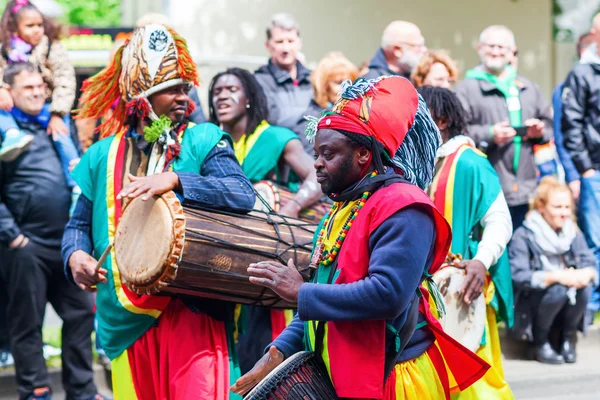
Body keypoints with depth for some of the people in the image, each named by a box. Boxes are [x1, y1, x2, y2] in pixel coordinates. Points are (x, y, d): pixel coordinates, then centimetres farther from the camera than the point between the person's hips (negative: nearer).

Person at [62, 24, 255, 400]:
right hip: (127, 322, 3)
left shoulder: (203, 141, 1)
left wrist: (175, 179, -25)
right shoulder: (103, 155, 10)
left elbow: (244, 195, -14)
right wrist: (75, 254, -6)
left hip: (193, 311, -3)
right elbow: (79, 223, 17)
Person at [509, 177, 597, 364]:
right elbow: (518, 276, -23)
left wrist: (585, 274, -28)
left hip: (567, 300, 4)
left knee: (585, 287, -25)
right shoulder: (523, 236, -13)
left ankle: (568, 338, -2)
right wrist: (556, 276, -33)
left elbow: (590, 264, -3)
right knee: (557, 290, -33)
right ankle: (539, 342, -9)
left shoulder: (573, 233, 4)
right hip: (531, 302, -4)